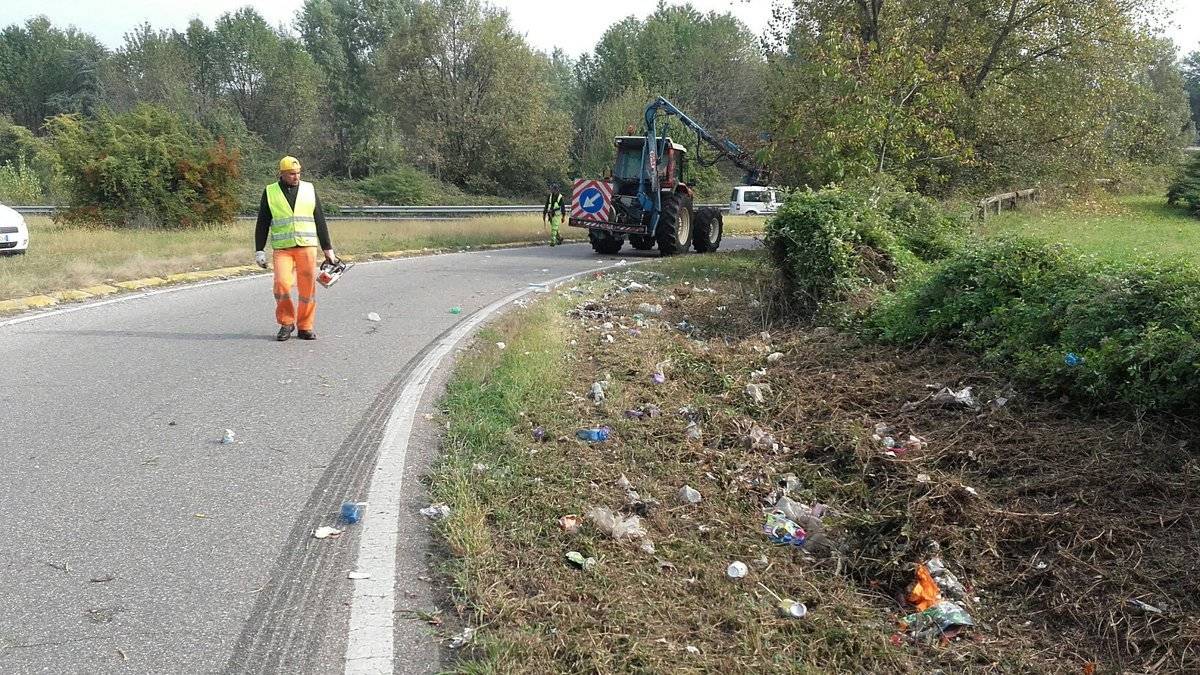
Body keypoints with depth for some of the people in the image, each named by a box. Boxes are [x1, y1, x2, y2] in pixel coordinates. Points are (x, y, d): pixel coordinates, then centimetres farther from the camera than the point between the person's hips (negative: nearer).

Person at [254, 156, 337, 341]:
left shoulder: (309, 189, 9)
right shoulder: (270, 192, 7)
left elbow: (320, 220, 11)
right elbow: (262, 224, 10)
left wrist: (328, 249, 10)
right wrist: (259, 250, 4)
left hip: (307, 246, 1)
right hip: (282, 248, -1)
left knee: (308, 287, -2)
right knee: (282, 284, -16)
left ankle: (305, 327, 11)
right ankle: (286, 323, 3)